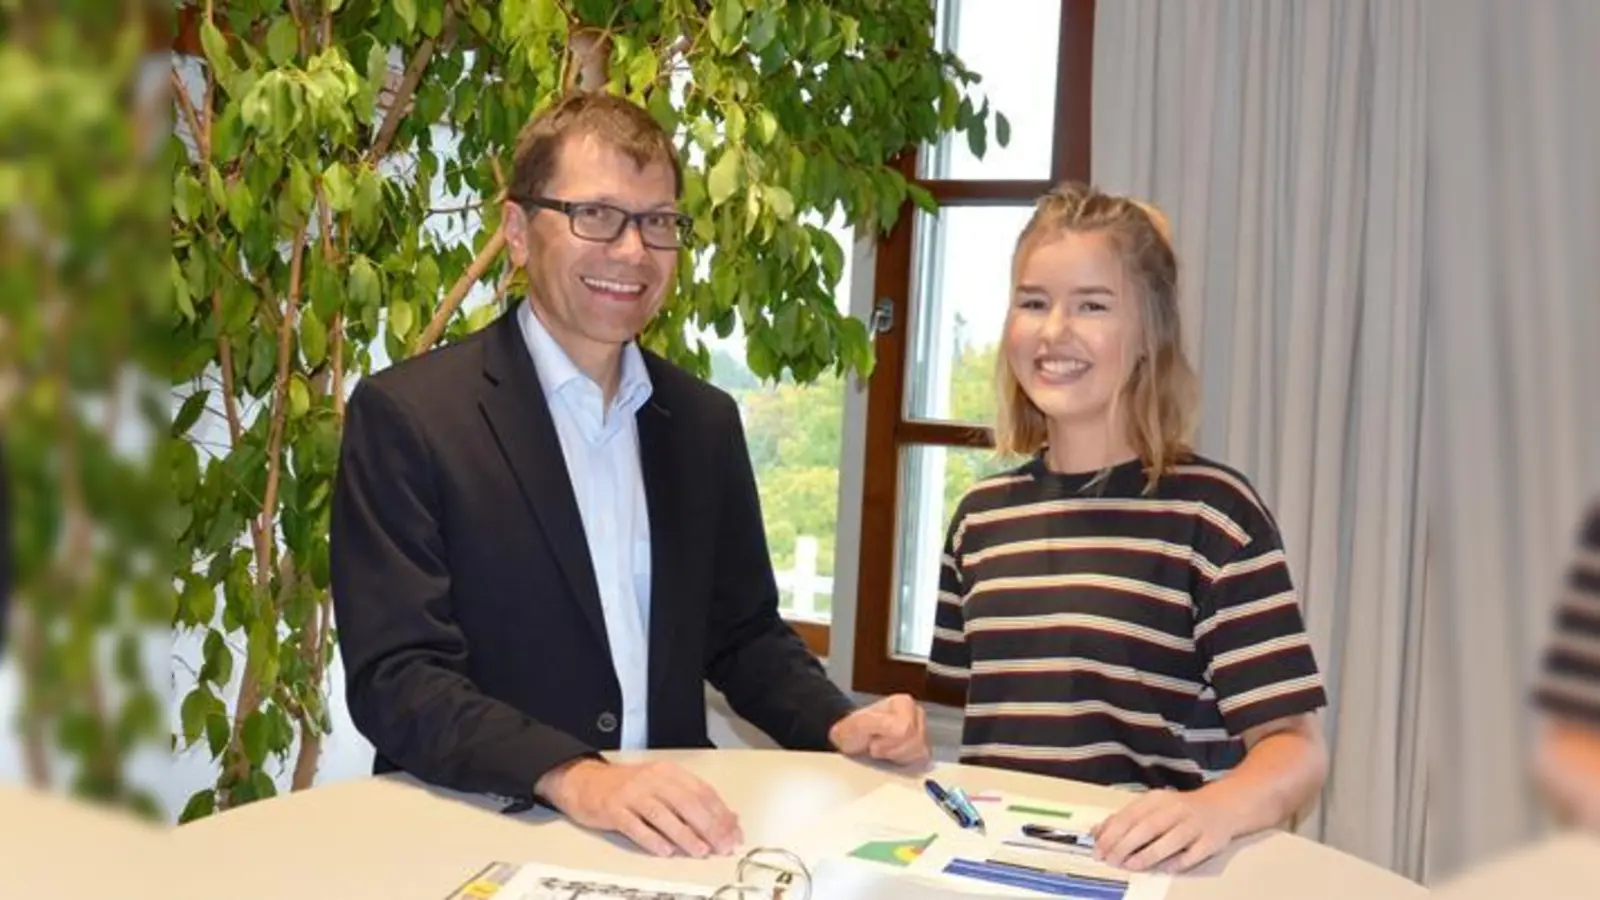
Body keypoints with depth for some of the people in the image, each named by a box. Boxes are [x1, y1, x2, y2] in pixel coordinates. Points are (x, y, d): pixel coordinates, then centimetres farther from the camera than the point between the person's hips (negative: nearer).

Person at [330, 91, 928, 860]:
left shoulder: (705, 422, 8)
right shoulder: (407, 415, -8)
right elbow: (395, 677, -14)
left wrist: (837, 726, -3)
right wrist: (573, 778, -29)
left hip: (671, 834, 4)